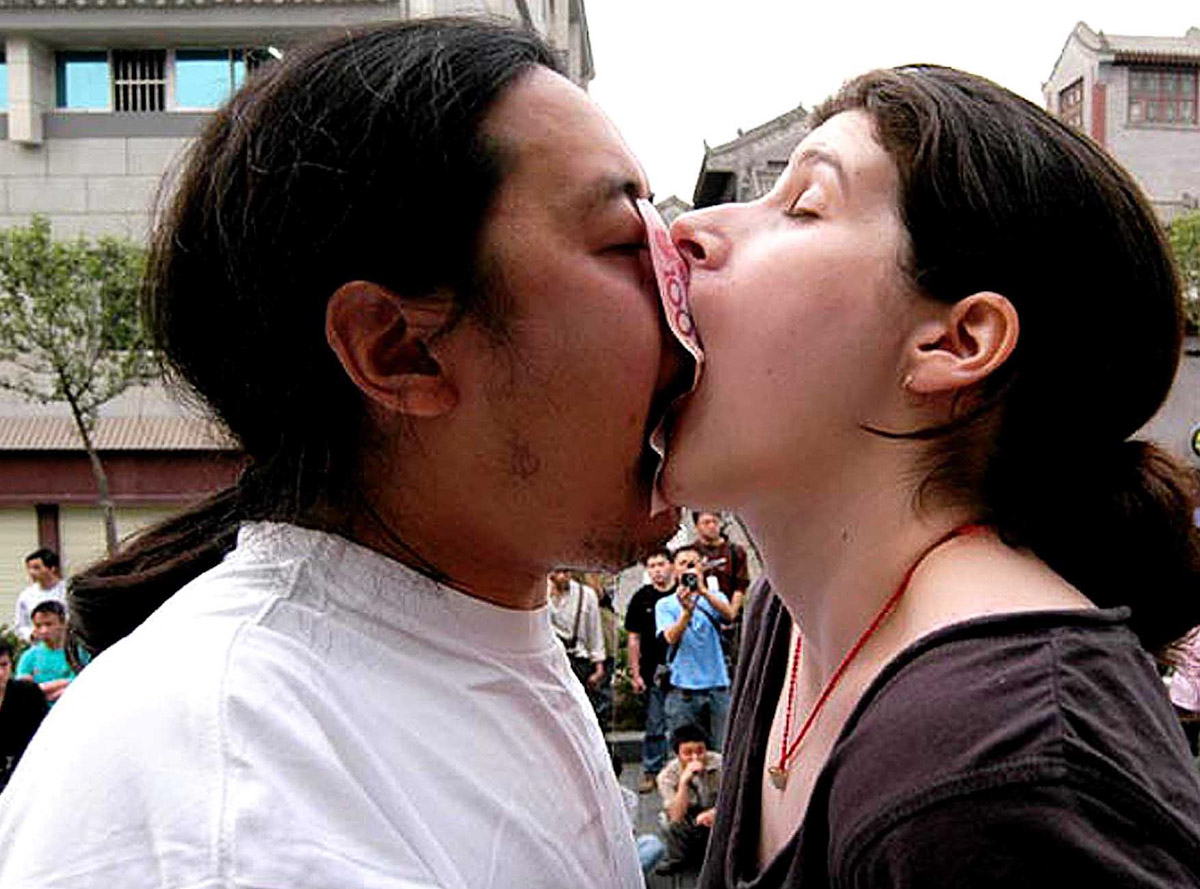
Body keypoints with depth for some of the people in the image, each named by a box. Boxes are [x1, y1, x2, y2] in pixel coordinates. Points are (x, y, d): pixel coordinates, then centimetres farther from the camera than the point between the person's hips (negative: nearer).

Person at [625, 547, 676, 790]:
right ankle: (651, 772, 17)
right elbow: (633, 638, 5)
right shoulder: (641, 598, 3)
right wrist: (635, 674, 0)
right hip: (652, 673, 0)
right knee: (654, 726, 7)